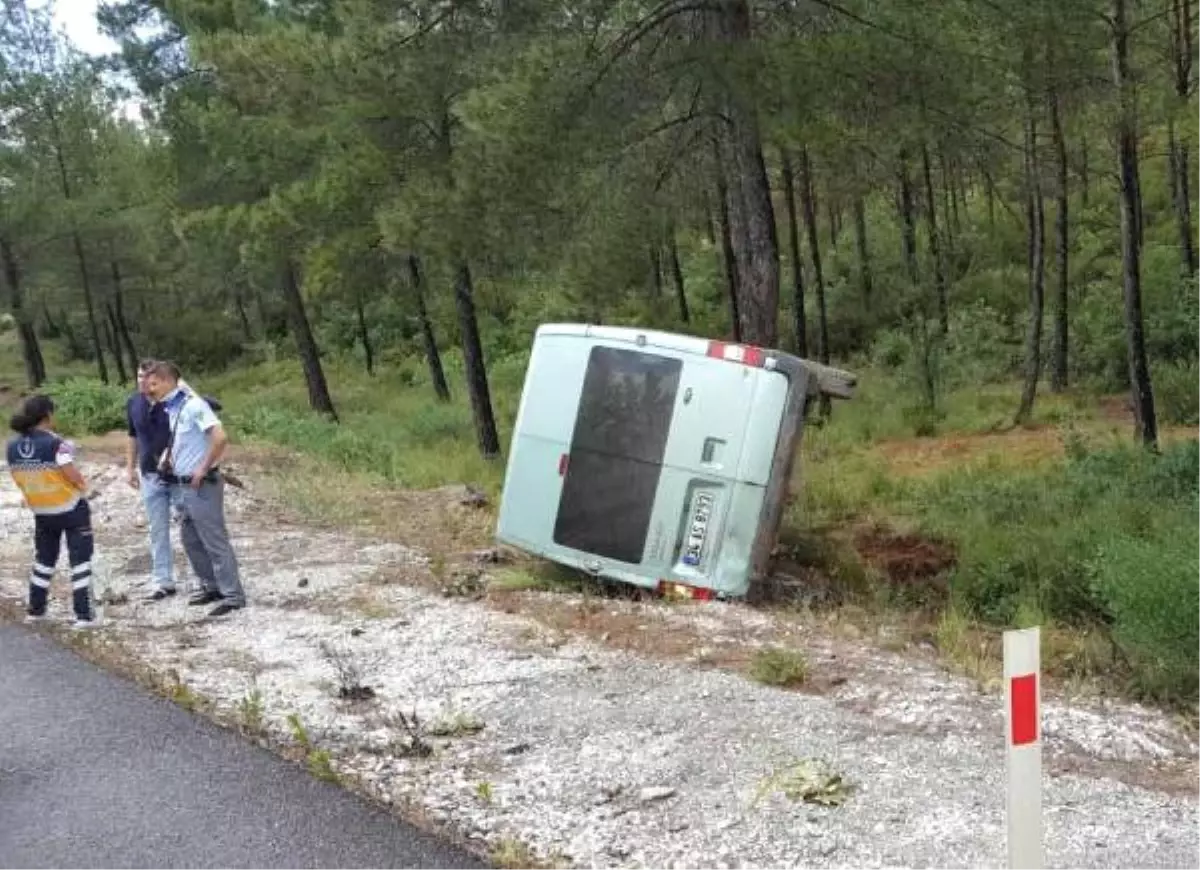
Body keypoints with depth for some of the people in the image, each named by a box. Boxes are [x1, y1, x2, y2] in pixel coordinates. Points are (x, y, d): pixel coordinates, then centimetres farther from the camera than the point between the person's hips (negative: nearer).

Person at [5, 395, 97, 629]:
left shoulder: (12, 446, -3)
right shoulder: (56, 442, -22)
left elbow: (17, 478, 5)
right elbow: (73, 476, -20)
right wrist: (83, 486, 1)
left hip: (41, 512, 6)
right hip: (72, 509, -6)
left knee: (44, 559, 22)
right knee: (80, 560, 3)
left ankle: (35, 610, 29)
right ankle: (83, 615, 2)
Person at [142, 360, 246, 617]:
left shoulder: (193, 405, -17)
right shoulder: (171, 409, 10)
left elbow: (220, 437, -27)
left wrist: (203, 469, -20)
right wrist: (167, 457, 11)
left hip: (202, 485, -9)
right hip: (184, 485, 9)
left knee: (214, 540, -5)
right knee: (190, 539, 17)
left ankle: (233, 595, 1)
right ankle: (211, 586, 28)